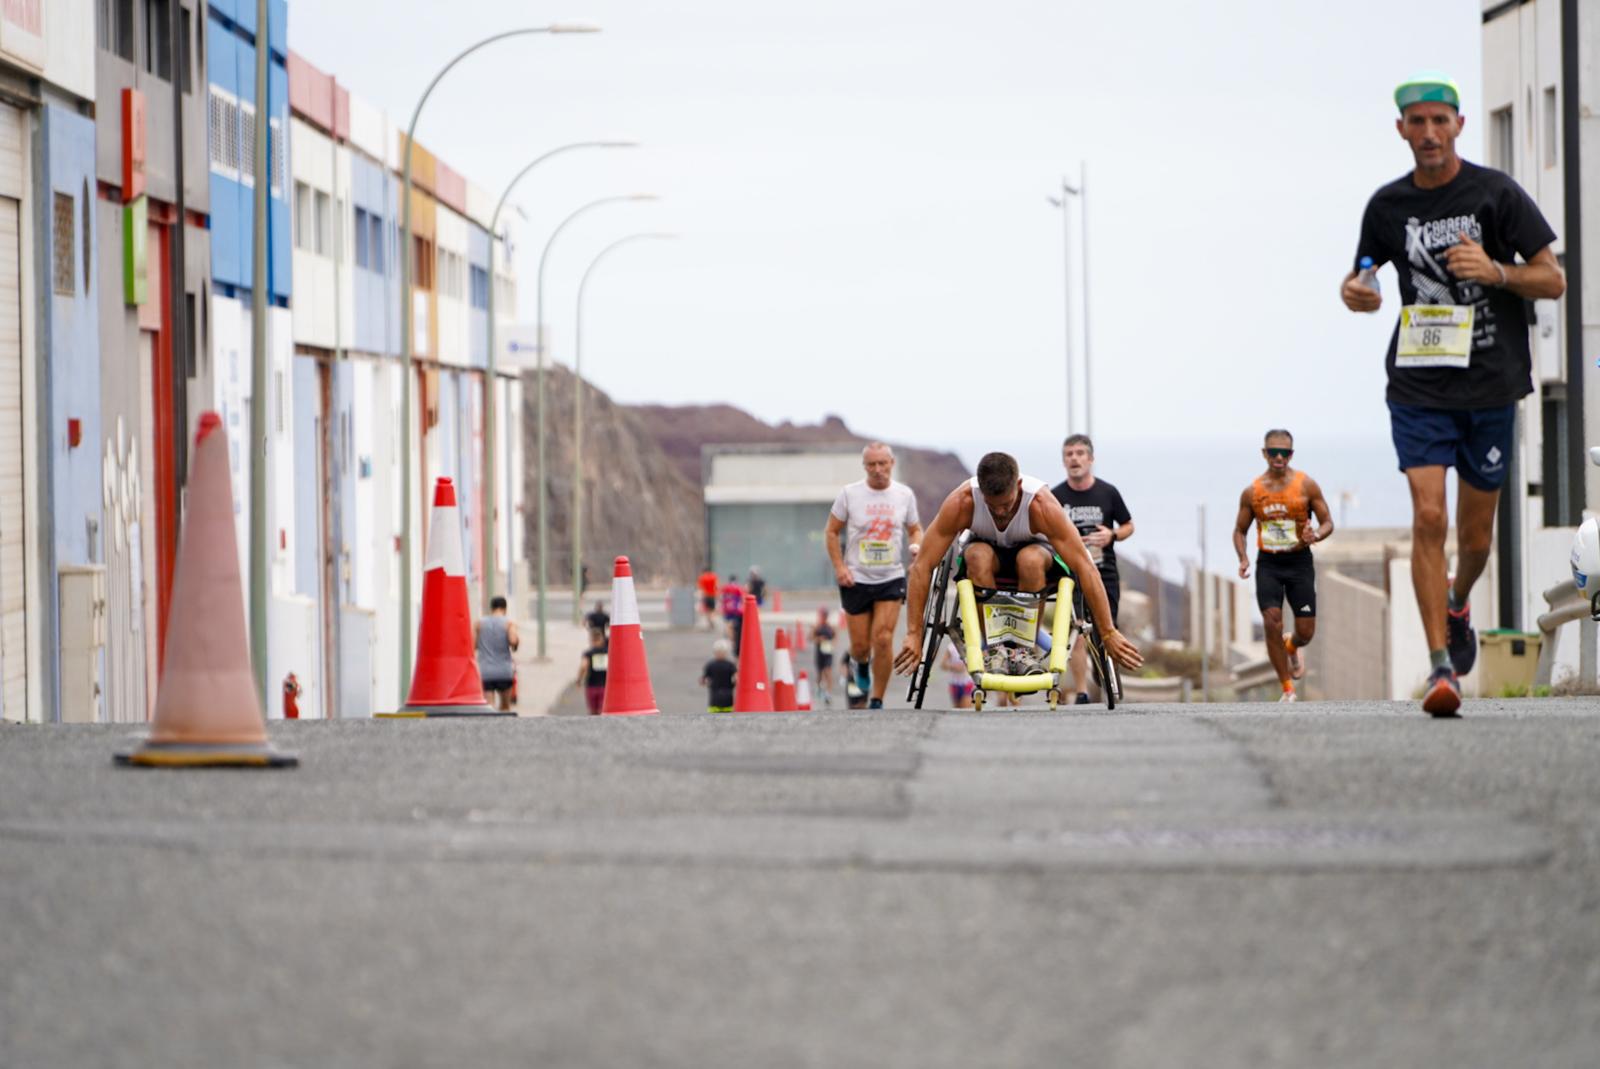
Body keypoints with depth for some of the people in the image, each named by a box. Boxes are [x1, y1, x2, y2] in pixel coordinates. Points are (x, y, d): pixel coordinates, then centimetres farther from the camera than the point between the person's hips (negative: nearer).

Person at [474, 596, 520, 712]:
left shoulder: (479, 623, 6)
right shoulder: (509, 622, -1)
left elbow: (472, 645, 1)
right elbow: (513, 640, -18)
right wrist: (517, 643, 5)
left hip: (484, 672, 0)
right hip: (504, 671, 0)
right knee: (505, 706, 18)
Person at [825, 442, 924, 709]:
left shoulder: (904, 495, 2)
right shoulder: (850, 494, -3)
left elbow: (915, 529, 15)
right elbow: (831, 532, 3)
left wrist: (916, 546, -9)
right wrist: (839, 567, -8)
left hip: (891, 578, 0)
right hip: (856, 579, 0)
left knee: (883, 639, -13)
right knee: (860, 645, 5)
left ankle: (877, 702, -2)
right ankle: (860, 665, 43)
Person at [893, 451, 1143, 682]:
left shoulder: (1042, 505, -34)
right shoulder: (961, 502, -32)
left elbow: (1085, 568, -32)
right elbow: (921, 566, -30)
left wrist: (1109, 634, -33)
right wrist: (913, 634, -33)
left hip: (1032, 548, -1)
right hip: (988, 548, 1)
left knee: (1030, 559, -37)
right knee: (978, 556, -36)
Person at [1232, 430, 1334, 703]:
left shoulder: (1306, 485, -2)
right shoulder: (1252, 492, 2)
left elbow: (1327, 522, 1)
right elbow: (1240, 530, 11)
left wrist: (1316, 536, -22)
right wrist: (1243, 558, -7)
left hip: (1299, 561, 0)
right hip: (1268, 563, 0)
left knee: (1306, 631, -2)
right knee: (1272, 623, -16)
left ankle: (1291, 647, 38)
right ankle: (1287, 688, -4)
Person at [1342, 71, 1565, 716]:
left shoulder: (1495, 193, -3)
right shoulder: (1387, 205, 4)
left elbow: (1553, 281, -1)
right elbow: (1362, 282, 18)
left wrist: (1494, 271, -19)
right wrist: (1355, 293, -6)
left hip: (1491, 385, 0)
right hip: (1419, 388, 0)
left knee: (1475, 535, 9)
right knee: (1428, 517, -16)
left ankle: (1457, 605, 43)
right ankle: (1442, 664, -14)